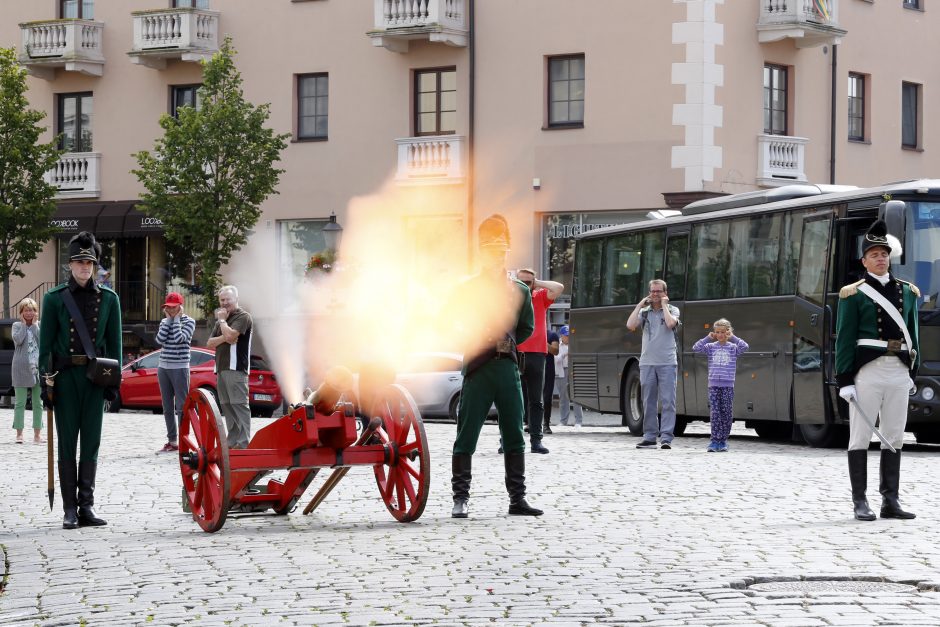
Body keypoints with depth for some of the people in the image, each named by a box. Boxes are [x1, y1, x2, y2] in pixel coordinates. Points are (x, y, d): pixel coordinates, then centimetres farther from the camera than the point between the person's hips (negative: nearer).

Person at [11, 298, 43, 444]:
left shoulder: (40, 325, 9)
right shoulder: (17, 325, 4)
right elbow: (18, 340, -14)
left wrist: (35, 325, -3)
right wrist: (24, 324, -5)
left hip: (38, 368, 2)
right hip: (21, 368, -2)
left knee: (38, 403, 6)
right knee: (20, 403, -1)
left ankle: (37, 433, 10)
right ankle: (19, 433, 2)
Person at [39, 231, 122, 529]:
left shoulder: (109, 298, 7)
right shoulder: (54, 298, 2)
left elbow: (114, 342, 8)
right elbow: (46, 342, 2)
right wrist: (45, 381, -4)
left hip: (95, 378, 2)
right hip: (65, 376, -1)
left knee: (91, 443, 3)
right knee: (67, 444, 1)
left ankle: (87, 506, 9)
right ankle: (70, 509, 4)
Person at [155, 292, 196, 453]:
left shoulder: (188, 321, -2)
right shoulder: (164, 322, 12)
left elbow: (179, 338, -17)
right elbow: (160, 339, -3)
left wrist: (176, 318, -8)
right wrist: (168, 319, -2)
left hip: (180, 368, -6)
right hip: (163, 367, 6)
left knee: (181, 406, -7)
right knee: (167, 408, 7)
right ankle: (172, 441, 12)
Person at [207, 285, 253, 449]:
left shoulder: (243, 317, -3)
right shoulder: (221, 321, 23)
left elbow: (231, 334, -18)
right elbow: (210, 343, 15)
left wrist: (222, 320, -2)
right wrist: (223, 338, -4)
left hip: (236, 369, -9)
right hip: (221, 368, 9)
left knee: (239, 405, -13)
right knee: (227, 407, 9)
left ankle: (243, 443, -17)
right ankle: (232, 442, 13)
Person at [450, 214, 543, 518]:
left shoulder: (520, 290, 14)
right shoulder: (467, 289, 5)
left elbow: (527, 328, 22)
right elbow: (455, 328, 3)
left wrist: (508, 341, 6)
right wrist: (487, 341, -9)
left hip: (508, 365, 3)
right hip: (477, 368, -3)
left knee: (514, 435, 4)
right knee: (466, 435, -5)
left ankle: (517, 498, 9)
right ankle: (461, 498, -1)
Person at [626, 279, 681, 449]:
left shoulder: (672, 310, 7)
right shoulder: (644, 312, 14)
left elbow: (670, 323, -14)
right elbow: (630, 325, -2)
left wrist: (664, 305, -4)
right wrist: (640, 305, 1)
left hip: (667, 363, -3)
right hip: (647, 363, 3)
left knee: (668, 401, -7)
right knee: (648, 402, 5)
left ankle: (666, 438, -9)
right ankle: (650, 437, 10)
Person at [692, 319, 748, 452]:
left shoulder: (733, 347, 4)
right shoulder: (711, 347, 7)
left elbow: (745, 347, -12)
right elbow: (696, 348, -3)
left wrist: (733, 337, -8)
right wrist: (708, 338, -5)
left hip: (728, 386, 0)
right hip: (713, 385, 0)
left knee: (727, 414, 2)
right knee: (715, 413, -5)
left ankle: (723, 441, 11)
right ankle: (715, 441, -5)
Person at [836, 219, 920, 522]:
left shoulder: (907, 292, 15)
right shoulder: (854, 294, 0)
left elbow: (912, 334, 19)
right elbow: (844, 339, -4)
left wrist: (913, 372, 13)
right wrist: (845, 381, -9)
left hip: (898, 372, 5)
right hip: (867, 371, -5)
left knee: (895, 437, 6)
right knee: (861, 437, -1)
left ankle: (890, 501, 12)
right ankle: (860, 502, 3)